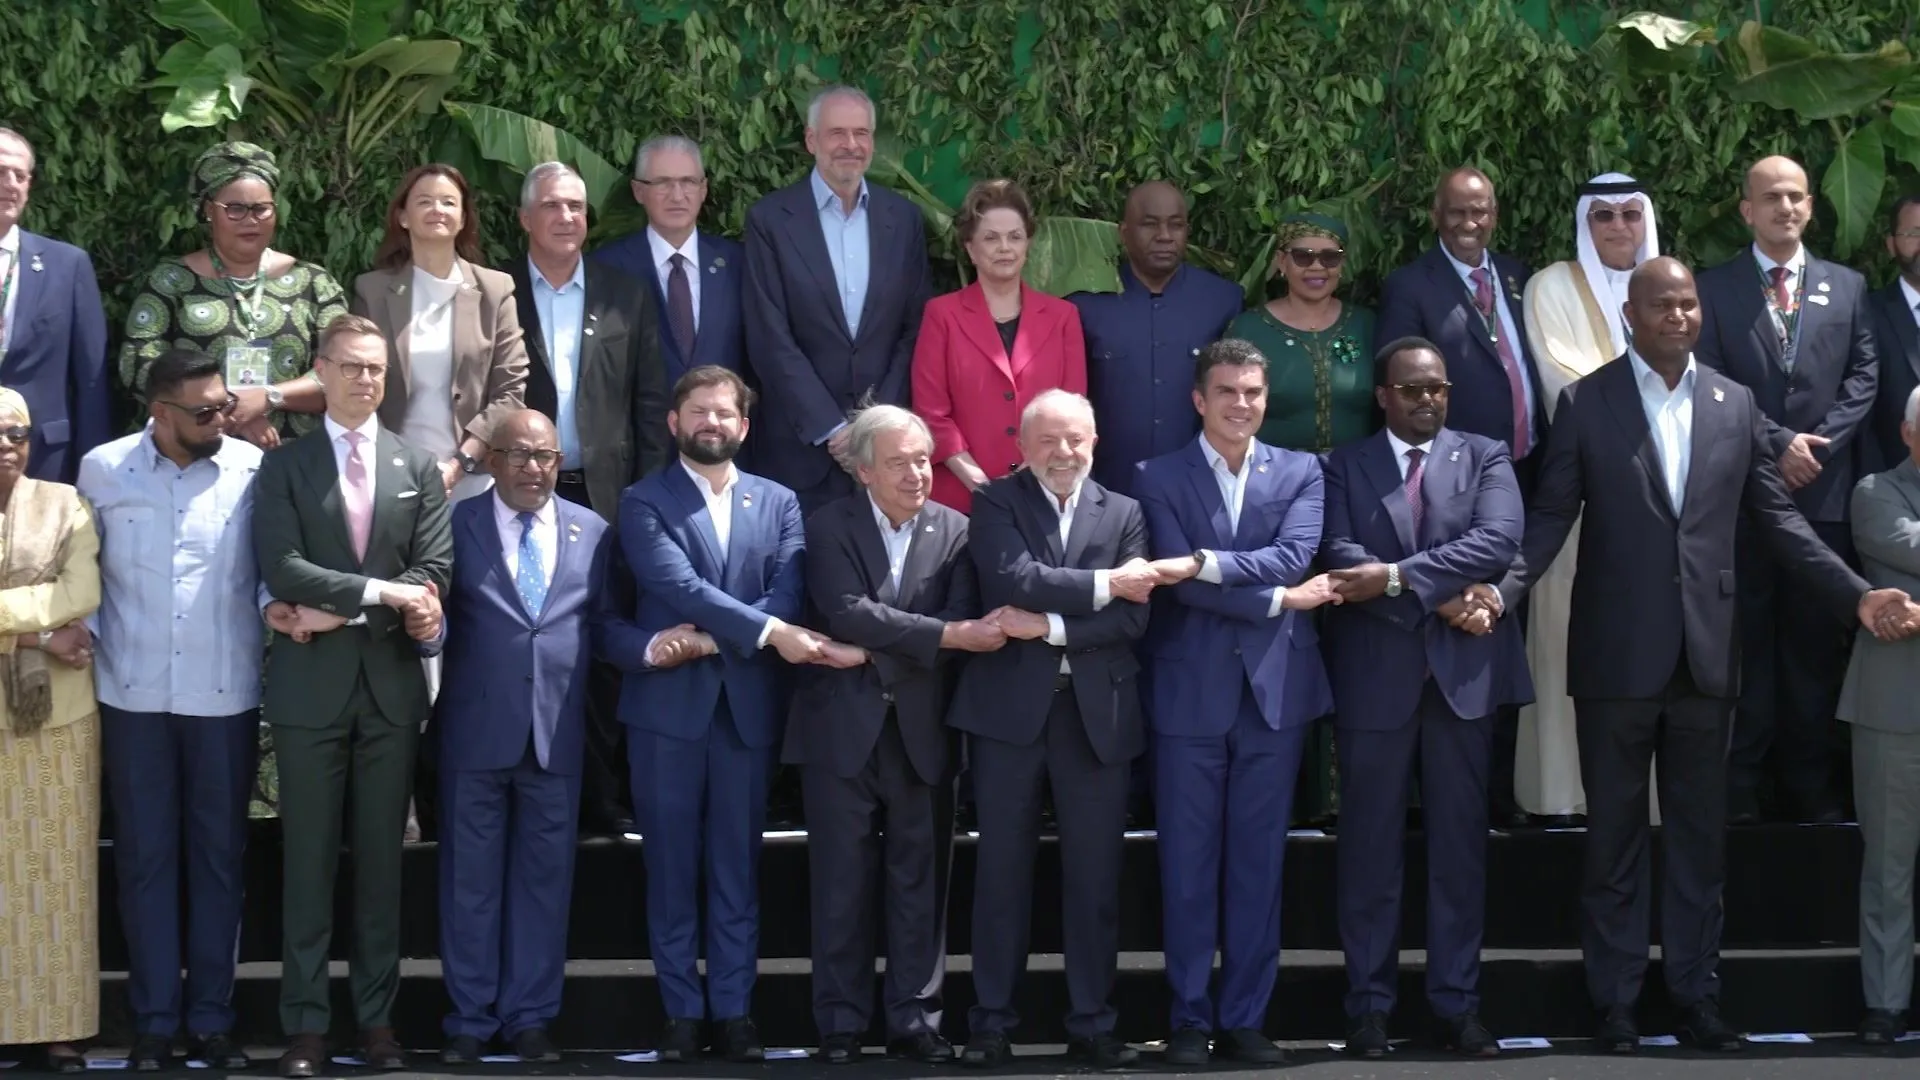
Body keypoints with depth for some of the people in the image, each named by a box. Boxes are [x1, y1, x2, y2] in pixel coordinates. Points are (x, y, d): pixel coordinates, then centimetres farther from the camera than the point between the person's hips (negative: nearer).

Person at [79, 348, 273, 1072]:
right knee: (145, 856, 5)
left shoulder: (252, 469, -5)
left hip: (226, 695, 0)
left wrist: (272, 604, -16)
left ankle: (211, 1017, 15)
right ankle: (154, 1020, 11)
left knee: (220, 854, 7)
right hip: (132, 695, 1)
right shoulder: (103, 470, -1)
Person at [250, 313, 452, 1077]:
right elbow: (282, 568, -10)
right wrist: (380, 592, -15)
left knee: (381, 855, 6)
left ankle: (377, 1015, 12)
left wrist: (340, 610, -10)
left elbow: (432, 574, 0)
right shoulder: (284, 467, 3)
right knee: (308, 857, 1)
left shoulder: (419, 467, 9)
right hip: (311, 684, -2)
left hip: (391, 681, 2)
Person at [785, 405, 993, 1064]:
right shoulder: (829, 528, -1)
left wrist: (877, 654, -18)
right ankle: (841, 1023, 8)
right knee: (842, 882, 2)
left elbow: (963, 622, -7)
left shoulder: (955, 532, 4)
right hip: (843, 726, -1)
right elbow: (848, 612, -15)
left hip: (921, 730, 2)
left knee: (921, 879, 4)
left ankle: (915, 1019, 10)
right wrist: (948, 635, -20)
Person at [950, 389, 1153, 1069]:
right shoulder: (995, 503, 4)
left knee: (1094, 875, 4)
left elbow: (1134, 615, -2)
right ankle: (991, 1023, 8)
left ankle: (1091, 1024, 12)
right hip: (1010, 706, -2)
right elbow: (1015, 579, -14)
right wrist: (1104, 585, -12)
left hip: (1097, 711, 2)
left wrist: (1050, 625, -12)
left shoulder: (1124, 514, 10)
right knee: (1002, 868, 2)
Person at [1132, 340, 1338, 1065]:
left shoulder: (1300, 473, 8)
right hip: (1191, 693, -2)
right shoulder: (1160, 479, 2)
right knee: (1188, 863, 2)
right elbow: (1177, 581, -10)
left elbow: (1294, 556, -9)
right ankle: (1190, 1018, 10)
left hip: (1274, 689, 2)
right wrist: (1279, 600, -11)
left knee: (1258, 862, 6)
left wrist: (1204, 561, -19)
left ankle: (1244, 1018, 12)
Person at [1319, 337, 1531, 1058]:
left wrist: (1397, 577, -16)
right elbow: (1341, 558, -7)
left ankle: (1457, 1005, 9)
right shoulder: (1343, 468, 8)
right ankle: (1369, 1006, 8)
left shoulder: (1485, 458, 9)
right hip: (1376, 673, -1)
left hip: (1463, 670, 1)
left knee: (1460, 843, 4)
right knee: (1370, 844, 2)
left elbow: (1498, 540, -9)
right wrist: (1440, 599, -15)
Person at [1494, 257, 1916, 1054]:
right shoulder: (1585, 403, 0)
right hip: (1617, 656, -2)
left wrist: (1855, 594, -1)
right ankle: (1616, 1001, 13)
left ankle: (1696, 994, 17)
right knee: (1614, 836, 6)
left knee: (1700, 836, 9)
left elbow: (1775, 515, 8)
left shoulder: (1735, 404, 7)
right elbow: (1551, 515, -2)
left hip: (1705, 654, 2)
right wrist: (1502, 590, -18)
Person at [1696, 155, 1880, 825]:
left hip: (1823, 491, 2)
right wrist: (1778, 443, -13)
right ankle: (1740, 787, 4)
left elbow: (1863, 375, 6)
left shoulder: (1847, 287, 13)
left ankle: (1810, 787, 9)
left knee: (1816, 644, 5)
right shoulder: (1714, 289, 4)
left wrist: (1818, 444, -8)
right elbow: (1713, 384, -4)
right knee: (1746, 643, 0)